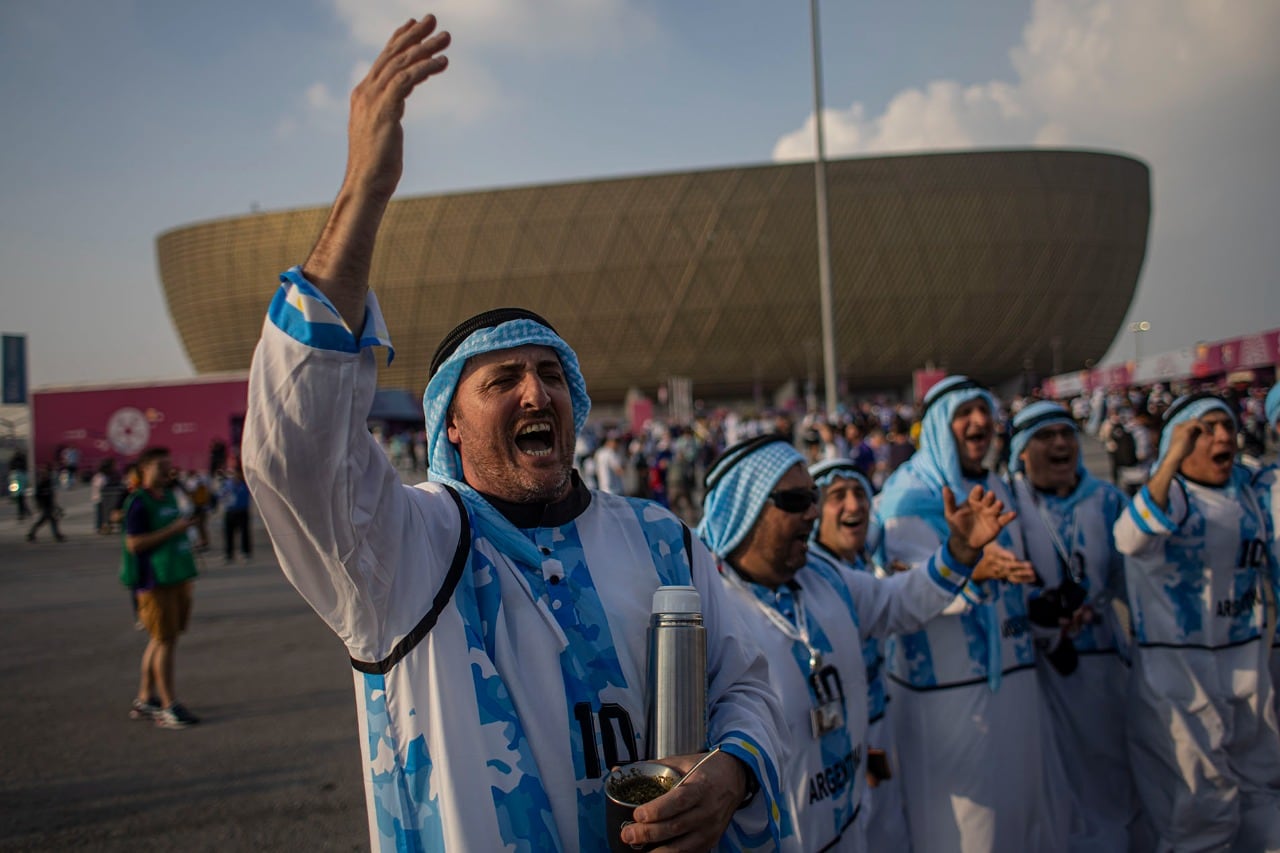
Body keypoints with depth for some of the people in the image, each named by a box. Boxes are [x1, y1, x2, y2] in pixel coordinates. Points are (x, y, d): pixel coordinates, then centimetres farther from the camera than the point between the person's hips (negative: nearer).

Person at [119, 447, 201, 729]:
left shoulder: (170, 497, 14)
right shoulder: (138, 502, -11)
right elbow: (134, 543, -18)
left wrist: (188, 574, 24)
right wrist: (173, 529, -20)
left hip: (177, 578, 8)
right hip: (155, 581, -8)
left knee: (160, 640, 13)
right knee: (166, 640, -6)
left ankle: (144, 700, 23)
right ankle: (169, 706, -1)